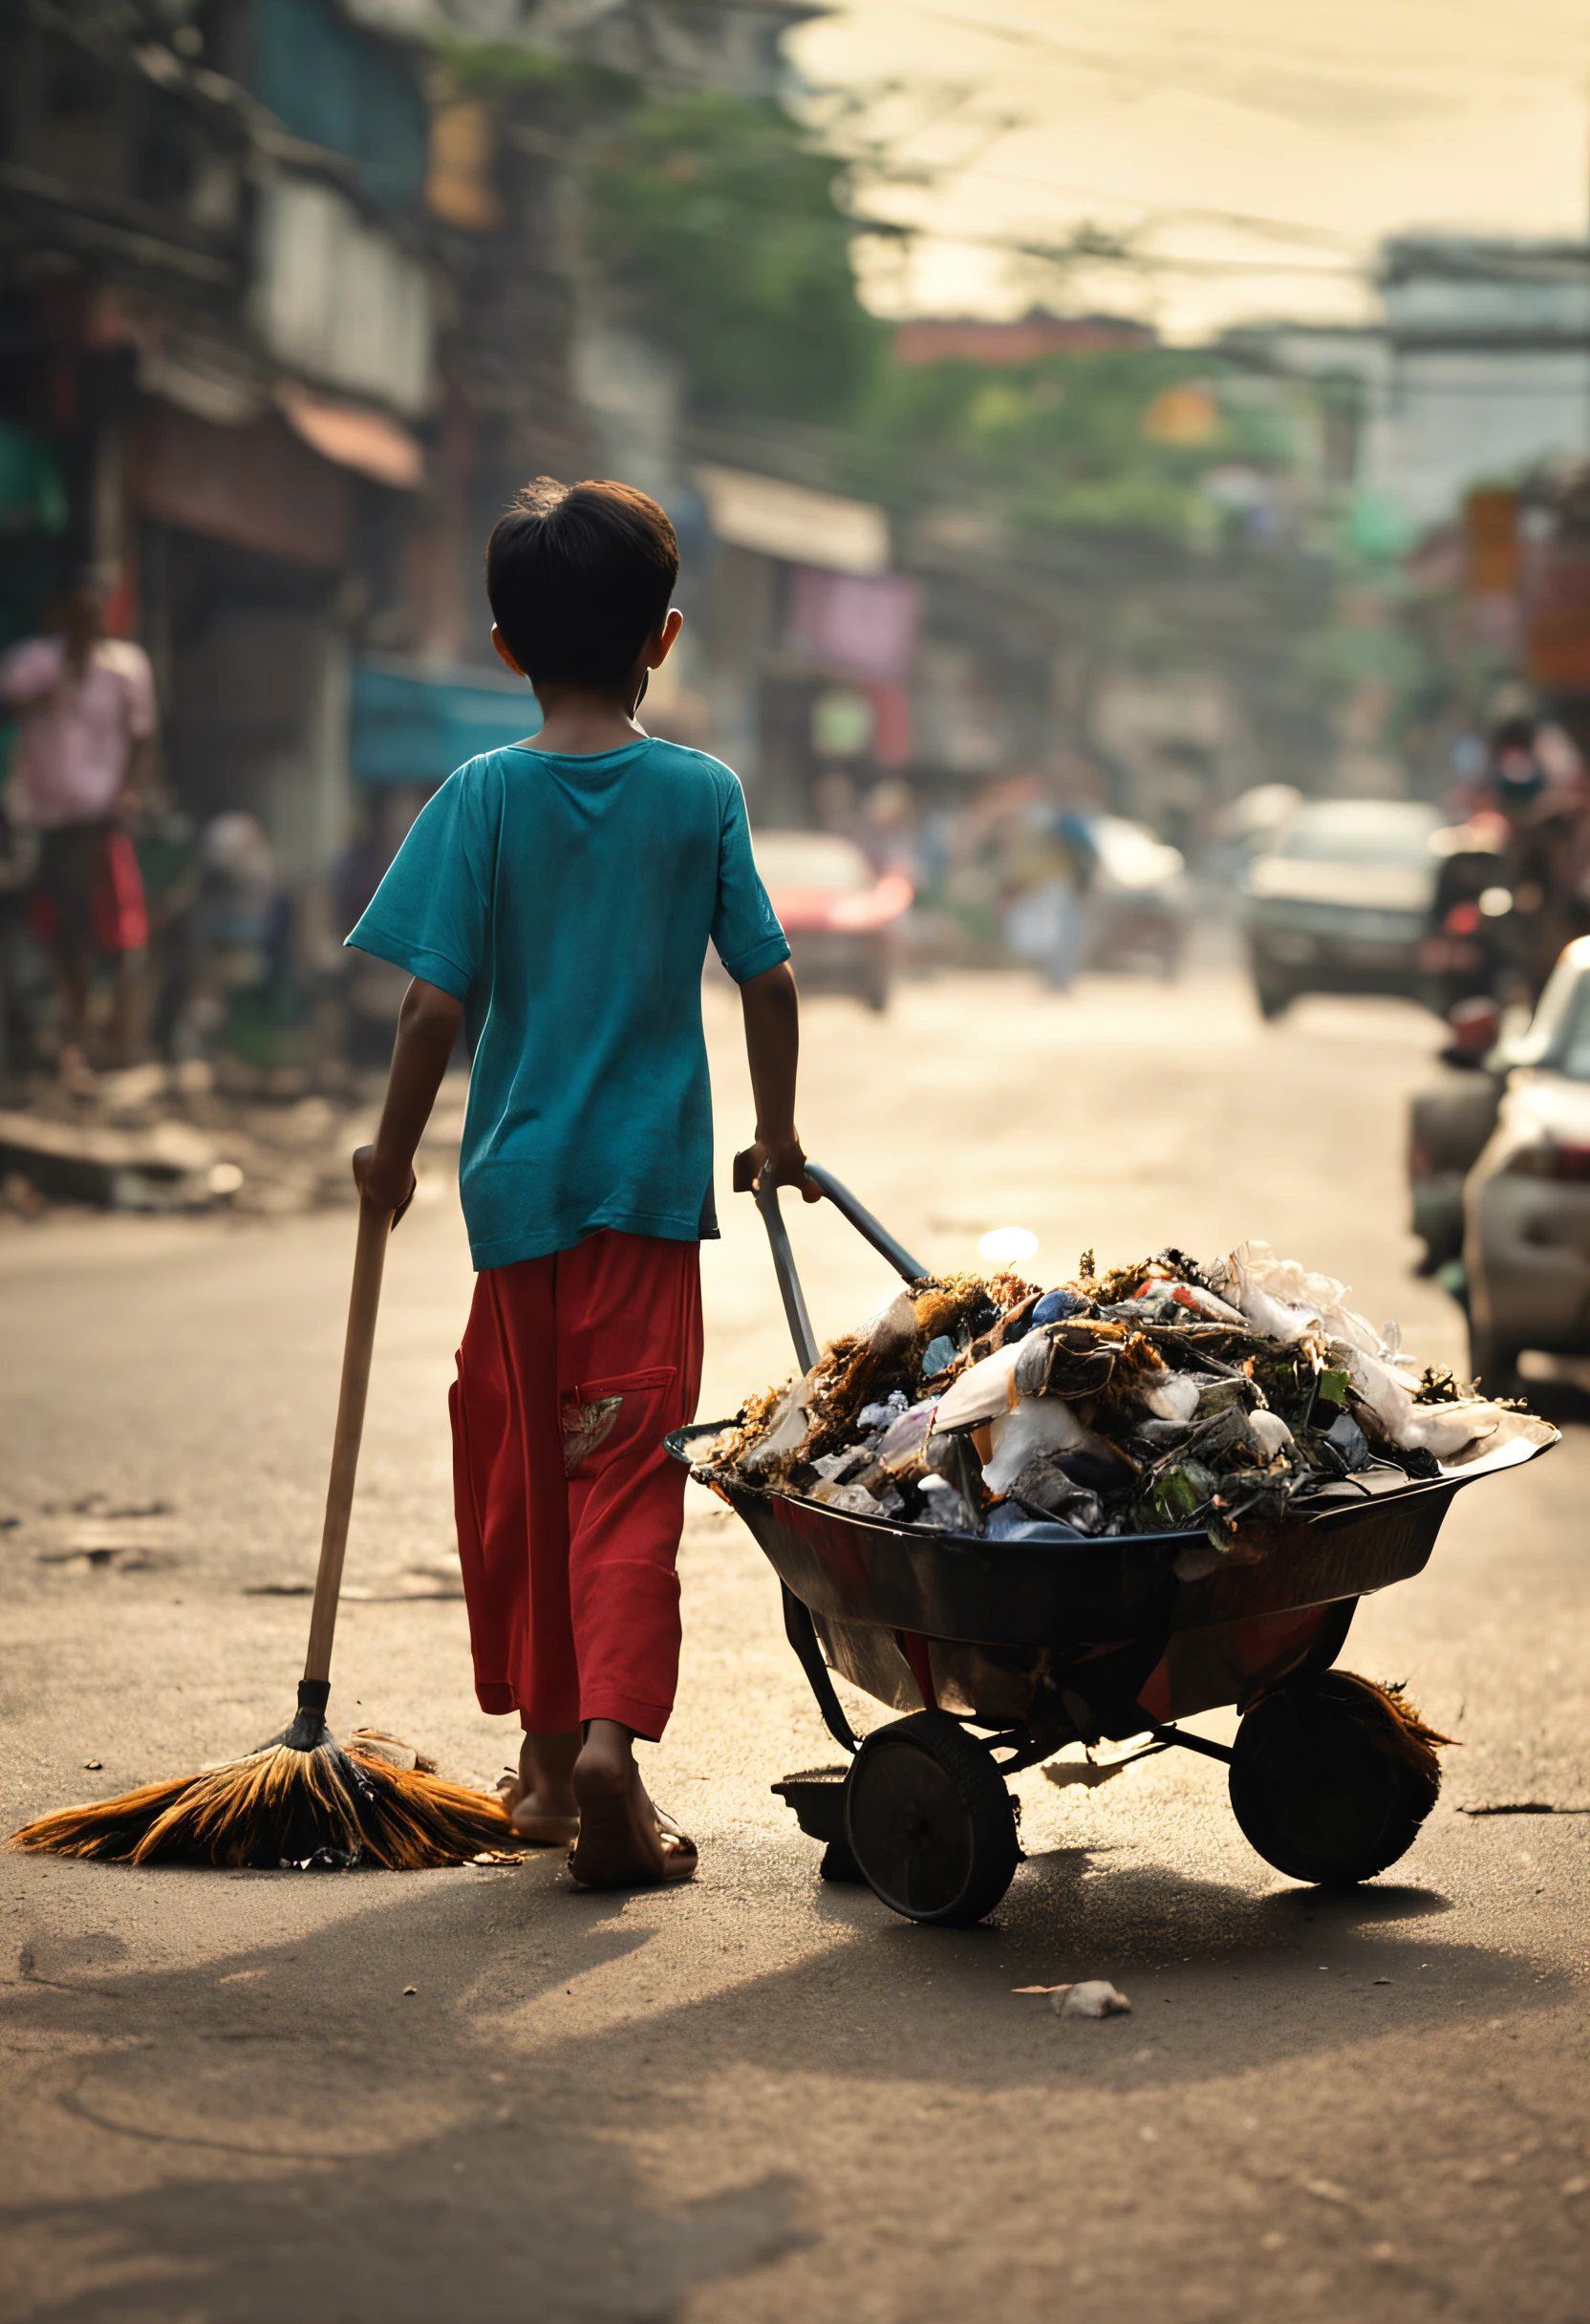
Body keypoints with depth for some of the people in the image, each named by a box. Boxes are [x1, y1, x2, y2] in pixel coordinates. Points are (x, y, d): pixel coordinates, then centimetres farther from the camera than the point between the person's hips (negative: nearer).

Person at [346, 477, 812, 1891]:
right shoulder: (704, 794, -1)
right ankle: (611, 1736, -21)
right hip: (652, 1185, -1)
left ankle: (549, 1747, 24)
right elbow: (767, 981, 1)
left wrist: (393, 1149, 7)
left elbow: (439, 1000, -7)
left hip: (518, 1182, 1)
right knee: (628, 1467, -3)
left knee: (519, 1468, 14)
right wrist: (779, 1135, 16)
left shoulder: (484, 797, -3)